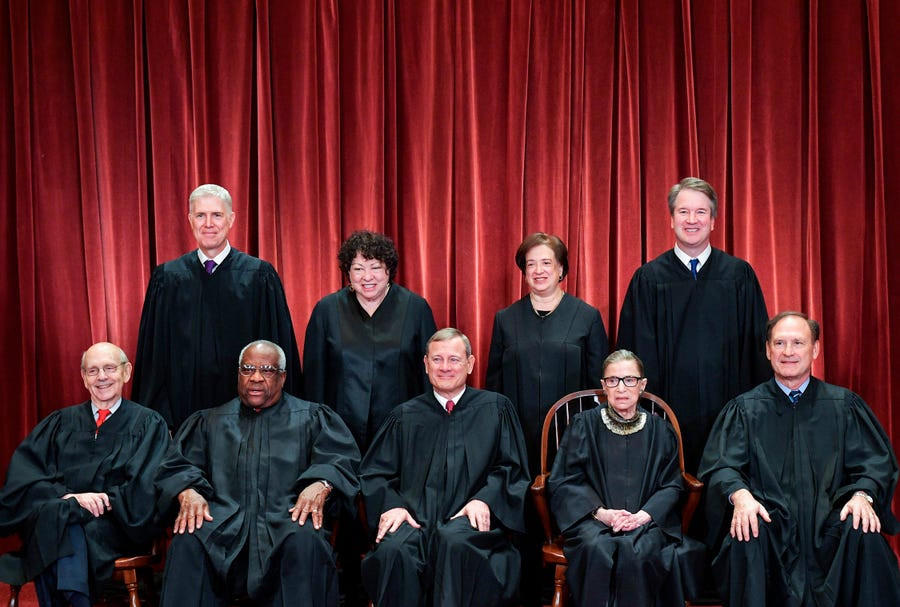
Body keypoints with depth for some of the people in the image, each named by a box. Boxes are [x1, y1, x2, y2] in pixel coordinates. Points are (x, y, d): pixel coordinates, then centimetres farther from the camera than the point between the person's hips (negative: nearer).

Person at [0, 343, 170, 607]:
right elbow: (21, 475, 5)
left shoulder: (148, 423, 13)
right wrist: (69, 496, -12)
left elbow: (145, 490, 1)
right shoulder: (61, 422, 20)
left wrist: (105, 500, -15)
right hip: (53, 516, 2)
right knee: (53, 517, -34)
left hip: (115, 524, -2)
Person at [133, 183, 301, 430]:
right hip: (183, 408, 1)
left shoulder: (260, 276, 0)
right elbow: (153, 352, 7)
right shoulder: (167, 277, 6)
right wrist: (159, 417, 2)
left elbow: (277, 346, 1)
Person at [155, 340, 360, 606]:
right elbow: (177, 465, 15)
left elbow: (341, 458, 5)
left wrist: (321, 485, -19)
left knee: (306, 540, -36)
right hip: (223, 521, 2)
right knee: (188, 540, -32)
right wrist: (187, 491, -10)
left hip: (286, 517, -1)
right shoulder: (209, 422, 26)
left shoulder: (311, 418, 20)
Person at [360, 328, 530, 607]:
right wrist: (391, 504, -7)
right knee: (394, 550, -34)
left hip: (468, 519, -1)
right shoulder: (405, 416, 20)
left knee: (455, 541, -38)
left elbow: (511, 468, 11)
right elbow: (375, 472, 15)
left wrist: (484, 500, -9)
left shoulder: (496, 408, 17)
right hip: (415, 517, 1)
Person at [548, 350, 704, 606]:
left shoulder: (660, 430, 14)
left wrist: (644, 515, -12)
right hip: (592, 519, -1)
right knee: (598, 547, -35)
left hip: (646, 520, 1)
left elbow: (672, 485, 8)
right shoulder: (584, 425, 10)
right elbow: (565, 481, 3)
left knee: (637, 551, -33)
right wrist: (600, 512, -13)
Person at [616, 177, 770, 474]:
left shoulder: (739, 274, 6)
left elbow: (757, 347, 7)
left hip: (727, 410, 1)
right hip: (670, 410, 0)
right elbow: (637, 351, 5)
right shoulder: (648, 279, 4)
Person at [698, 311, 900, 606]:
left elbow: (874, 461, 7)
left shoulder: (843, 404, 12)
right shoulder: (745, 409, 10)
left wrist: (862, 494, -16)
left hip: (829, 521, 1)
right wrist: (740, 495, -22)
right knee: (745, 536, -32)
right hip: (770, 520, 0)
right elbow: (721, 464, 1)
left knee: (865, 534, -30)